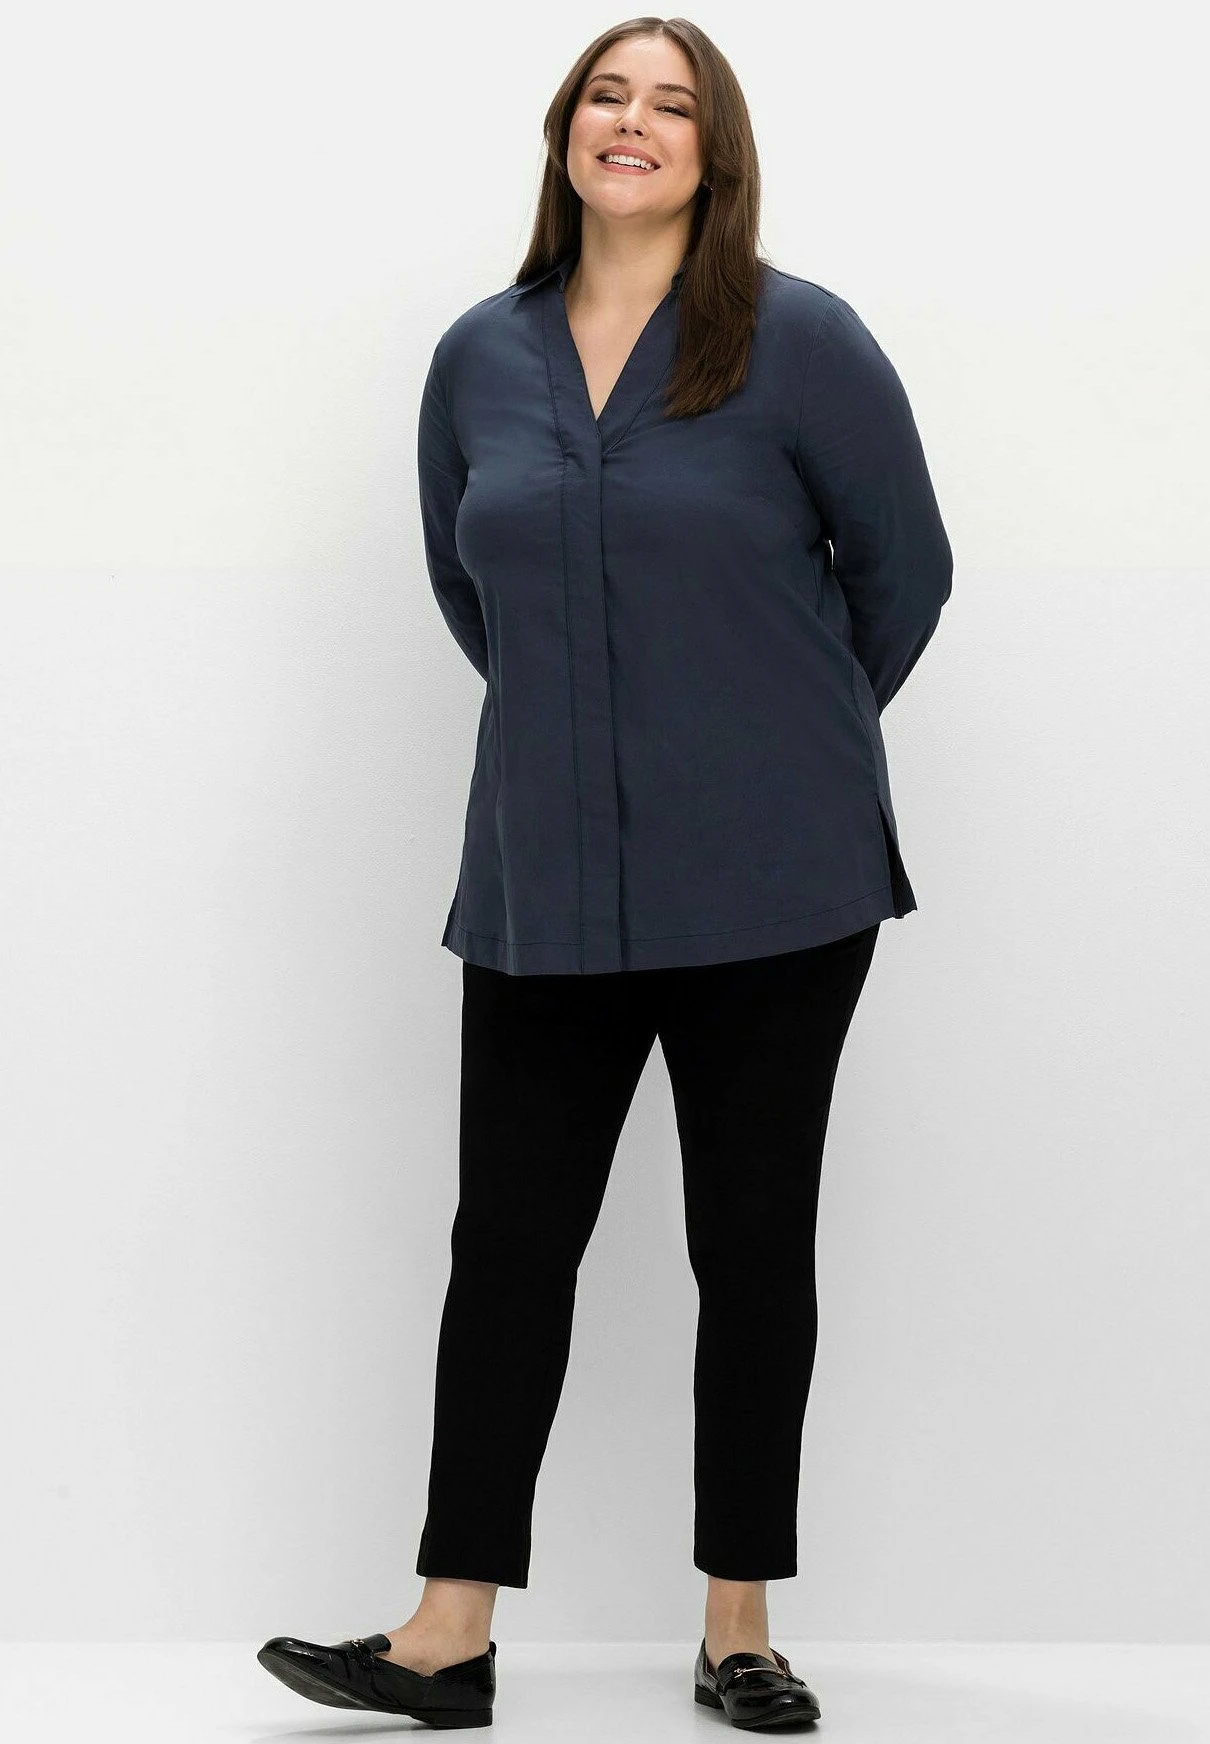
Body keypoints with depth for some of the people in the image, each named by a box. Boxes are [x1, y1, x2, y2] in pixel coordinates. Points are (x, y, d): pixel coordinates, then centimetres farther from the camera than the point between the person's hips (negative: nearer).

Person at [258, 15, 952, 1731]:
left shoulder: (801, 342, -6)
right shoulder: (481, 358, 6)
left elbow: (904, 572, 2)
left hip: (770, 887, -3)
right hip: (546, 885, 3)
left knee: (753, 1246, 6)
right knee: (510, 1237, 4)